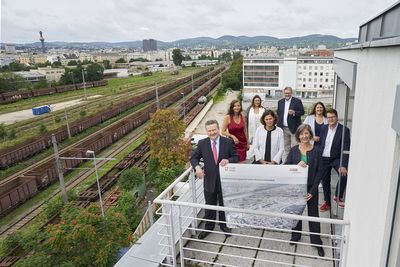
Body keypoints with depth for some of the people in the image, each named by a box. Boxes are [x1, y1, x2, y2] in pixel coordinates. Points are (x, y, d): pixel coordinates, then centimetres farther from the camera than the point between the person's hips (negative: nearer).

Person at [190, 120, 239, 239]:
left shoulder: (228, 142, -8)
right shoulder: (202, 143, -6)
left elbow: (236, 157, -3)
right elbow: (194, 158, 0)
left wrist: (228, 160, -26)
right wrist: (197, 166, -22)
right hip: (209, 180, 1)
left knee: (224, 204, 20)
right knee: (209, 206, 16)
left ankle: (224, 225, 44)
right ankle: (208, 227, 38)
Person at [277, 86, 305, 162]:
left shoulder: (297, 101, -2)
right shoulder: (280, 102, 11)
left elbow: (302, 112, -5)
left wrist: (294, 112, -23)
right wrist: (278, 125, 6)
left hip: (293, 128, -4)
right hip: (283, 128, 5)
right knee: (285, 147, 14)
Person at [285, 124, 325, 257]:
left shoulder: (316, 151, -6)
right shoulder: (293, 150, -2)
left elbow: (318, 172, -6)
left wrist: (312, 191, -12)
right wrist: (297, 165, -24)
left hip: (311, 188, -2)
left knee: (313, 214, 8)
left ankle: (316, 241, 24)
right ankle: (296, 235, 36)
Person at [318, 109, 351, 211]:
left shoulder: (344, 130, -12)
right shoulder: (324, 128, 2)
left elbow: (346, 149, -17)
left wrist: (343, 165, -25)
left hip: (336, 158, -4)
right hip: (323, 159, 4)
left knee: (344, 174, -27)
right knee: (325, 182, 10)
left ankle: (338, 197, -3)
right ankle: (327, 202, 28)